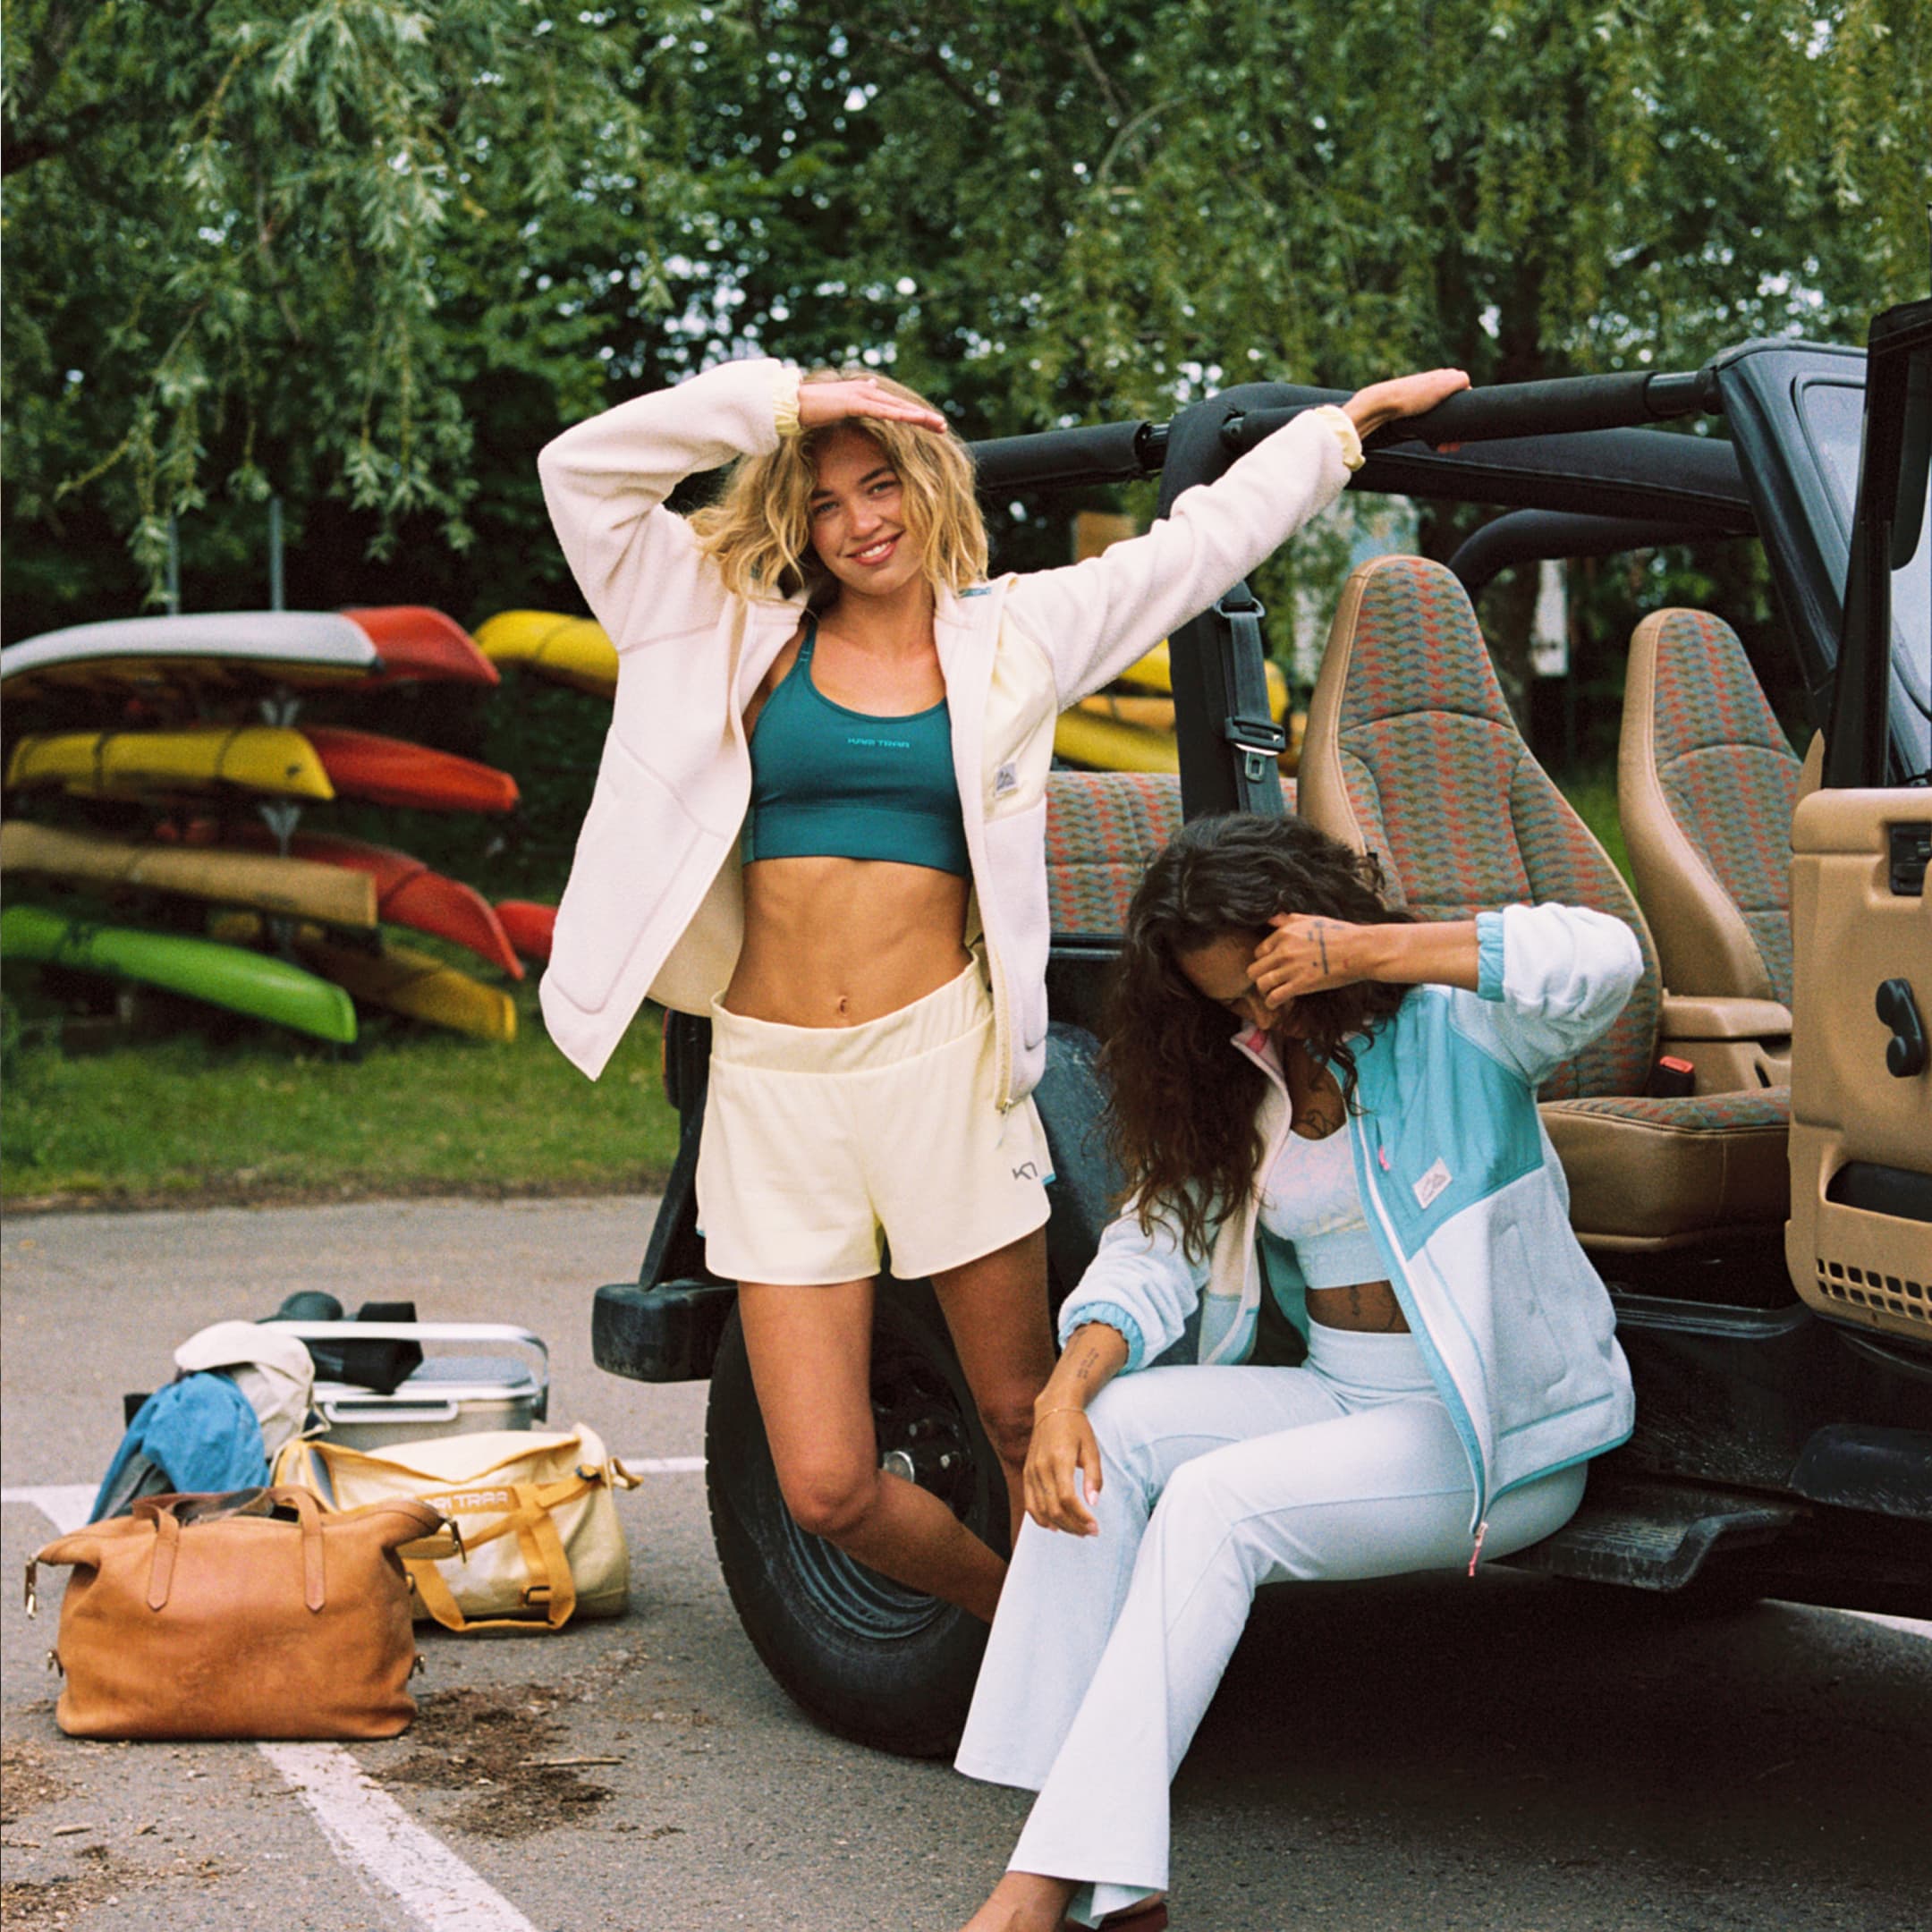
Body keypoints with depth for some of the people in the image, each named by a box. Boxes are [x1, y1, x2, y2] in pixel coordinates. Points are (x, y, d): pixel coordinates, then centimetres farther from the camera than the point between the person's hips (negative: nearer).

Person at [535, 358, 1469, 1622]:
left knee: (1024, 1422, 6)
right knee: (827, 1490, 1)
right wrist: (783, 400, -1)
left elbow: (1209, 535, 18)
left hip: (940, 1062, 0)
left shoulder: (1016, 632, 10)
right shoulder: (738, 630, 9)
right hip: (773, 1084, 1)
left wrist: (1351, 420, 22)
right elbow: (582, 471, 2)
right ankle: (1013, 1611, 29)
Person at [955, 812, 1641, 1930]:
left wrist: (1371, 949, -28)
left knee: (1214, 1501, -27)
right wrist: (1071, 1384, -15)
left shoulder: (1448, 1026, -7)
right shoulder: (1235, 1084, 12)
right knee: (1111, 1430, -18)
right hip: (1342, 1402, 7)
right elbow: (1156, 1246, 4)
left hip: (1502, 1429, -6)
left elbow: (1606, 962, -26)